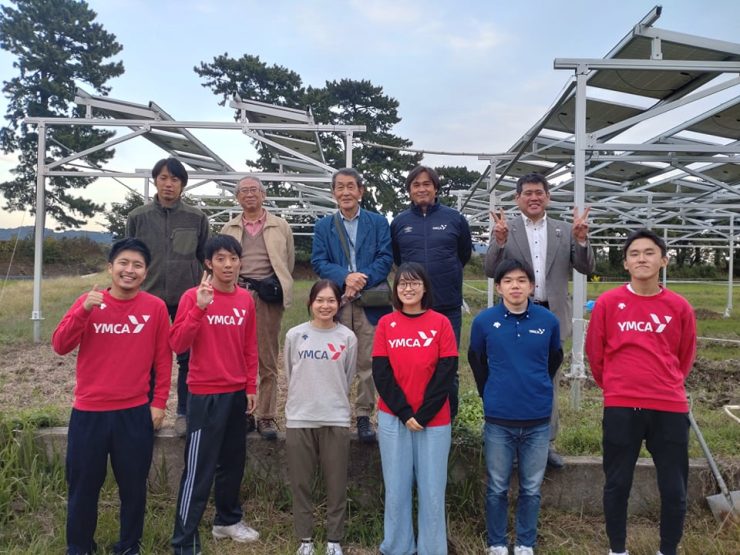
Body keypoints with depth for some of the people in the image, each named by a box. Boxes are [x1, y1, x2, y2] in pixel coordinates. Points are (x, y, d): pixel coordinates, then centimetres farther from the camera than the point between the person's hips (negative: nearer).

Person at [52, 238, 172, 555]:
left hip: (135, 412, 0)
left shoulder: (155, 307, -2)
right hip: (88, 411, 1)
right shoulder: (88, 302, 0)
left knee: (133, 485, 9)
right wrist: (84, 310, -21)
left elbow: (163, 359, 2)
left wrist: (159, 402, 0)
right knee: (83, 484, 11)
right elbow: (60, 346, -9)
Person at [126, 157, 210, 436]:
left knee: (188, 358, 5)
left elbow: (205, 258, 8)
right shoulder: (138, 217, 3)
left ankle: (185, 413, 17)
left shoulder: (197, 218, 2)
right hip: (149, 297, 1)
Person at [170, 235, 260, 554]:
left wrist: (251, 387, 9)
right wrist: (200, 308, -27)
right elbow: (177, 345, -17)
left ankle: (227, 520, 37)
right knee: (199, 469, -2)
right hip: (206, 394, -5)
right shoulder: (193, 297, -9)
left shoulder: (246, 299, 5)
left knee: (233, 462, 18)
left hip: (237, 394, 6)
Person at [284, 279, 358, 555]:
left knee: (336, 484, 6)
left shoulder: (348, 338, -2)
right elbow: (290, 376, 11)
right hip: (299, 418, 1)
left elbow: (348, 378, 8)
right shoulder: (294, 335, 0)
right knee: (301, 483, 9)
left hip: (336, 419, 0)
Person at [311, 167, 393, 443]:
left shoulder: (378, 222, 10)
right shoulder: (323, 225, 12)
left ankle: (364, 415, 11)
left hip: (371, 302, -1)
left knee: (367, 362, 1)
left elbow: (385, 258, 0)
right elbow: (318, 262, 2)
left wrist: (361, 281, -14)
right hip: (336, 303, 1)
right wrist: (345, 278, -16)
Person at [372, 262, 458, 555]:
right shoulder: (386, 323, 3)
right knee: (396, 489, 7)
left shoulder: (441, 323, 0)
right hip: (392, 418, 1)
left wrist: (423, 414, -10)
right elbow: (380, 373, -2)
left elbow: (446, 373, -5)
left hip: (434, 420, -1)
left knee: (432, 490, 5)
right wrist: (404, 413, -10)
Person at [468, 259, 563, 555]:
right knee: (497, 488, 10)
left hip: (538, 420, 1)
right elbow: (476, 359, 10)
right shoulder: (484, 321, -7)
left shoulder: (548, 321, -4)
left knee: (531, 489, 12)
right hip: (498, 420, -1)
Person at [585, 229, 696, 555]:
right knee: (617, 485, 10)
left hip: (670, 409, 1)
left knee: (674, 489, 9)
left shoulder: (679, 307, 0)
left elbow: (685, 358, 15)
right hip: (620, 408, -1)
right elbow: (594, 352, 7)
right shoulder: (608, 302, -3)